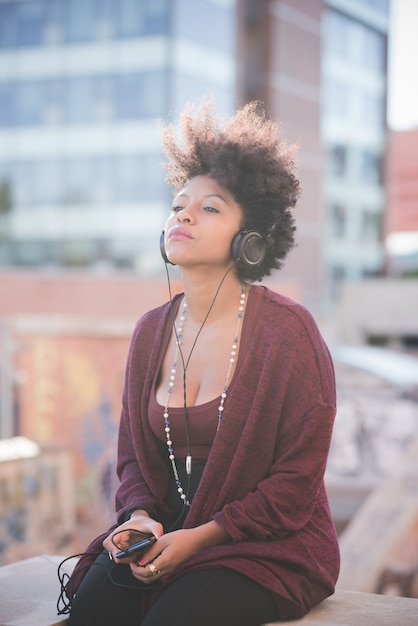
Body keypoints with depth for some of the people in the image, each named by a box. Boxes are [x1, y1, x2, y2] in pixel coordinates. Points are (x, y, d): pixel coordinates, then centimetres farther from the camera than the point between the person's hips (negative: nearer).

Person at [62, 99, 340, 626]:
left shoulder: (287, 330, -9)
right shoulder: (151, 331, 7)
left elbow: (297, 483, -10)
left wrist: (199, 538, -16)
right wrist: (140, 517, -6)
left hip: (269, 549, -4)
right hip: (163, 534, 4)